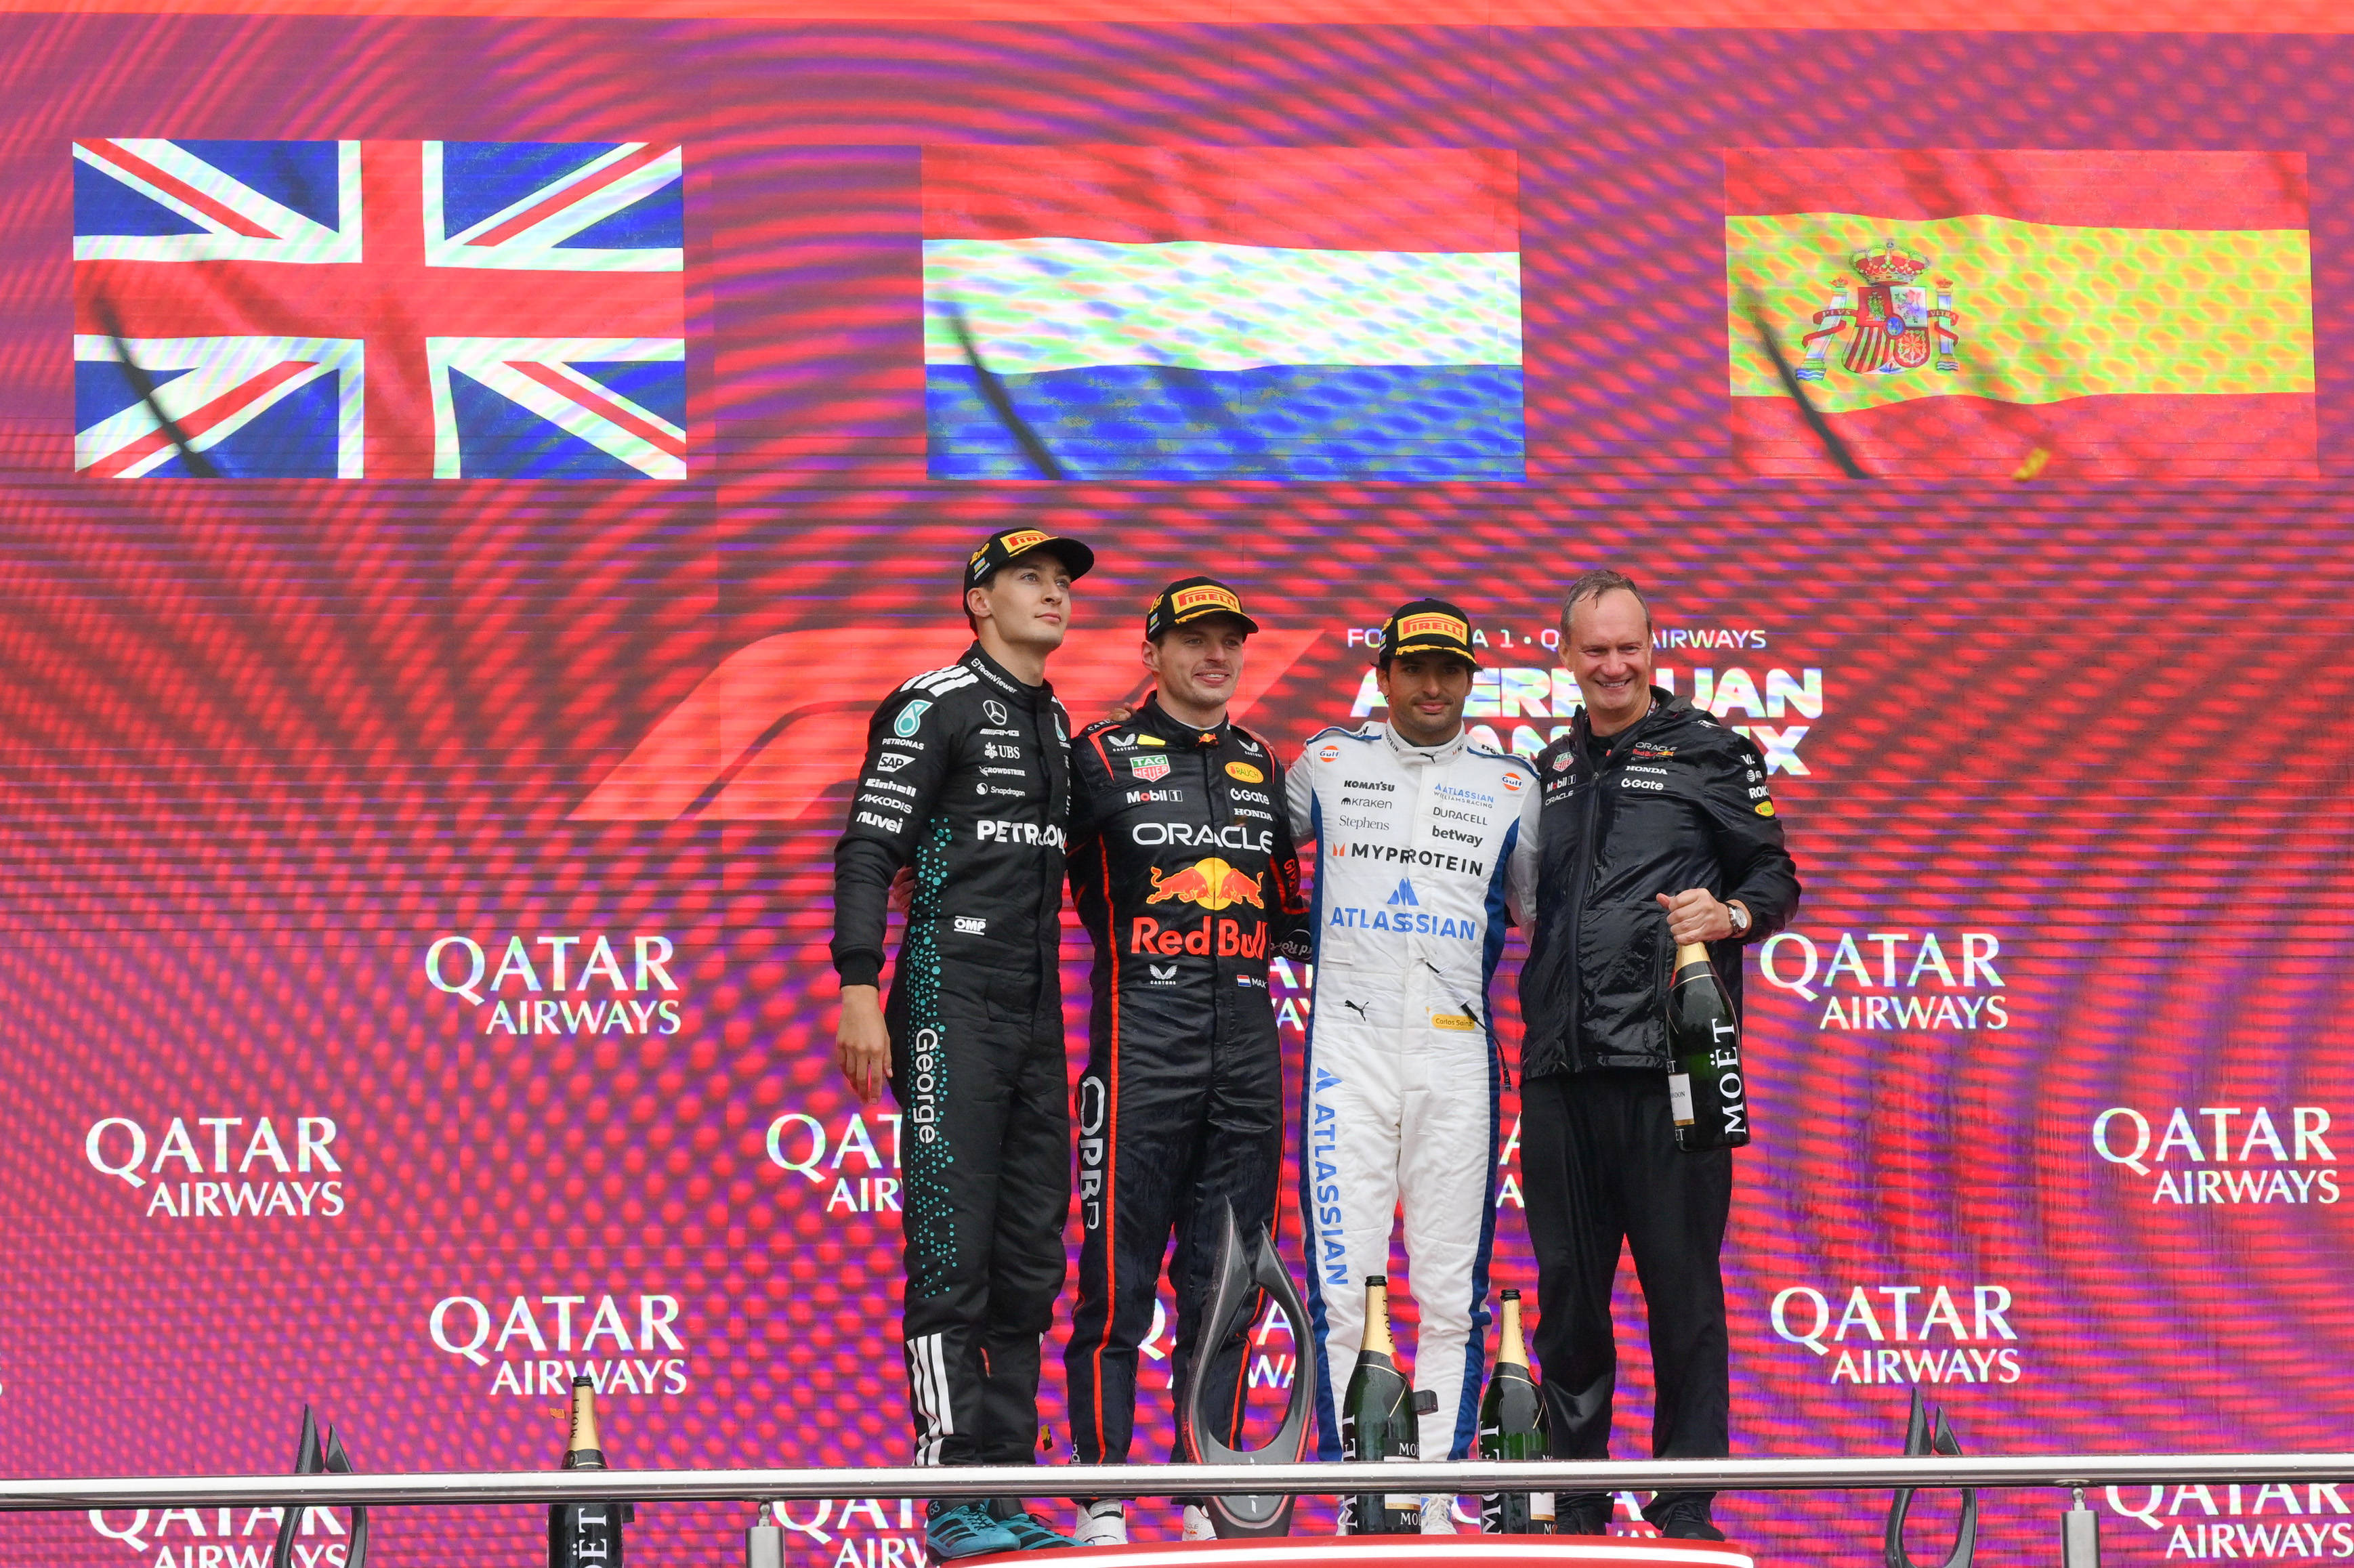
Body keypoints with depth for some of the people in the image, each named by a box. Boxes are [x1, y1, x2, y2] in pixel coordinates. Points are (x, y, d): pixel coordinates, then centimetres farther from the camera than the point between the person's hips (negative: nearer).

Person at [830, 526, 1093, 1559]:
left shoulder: (1059, 728, 19)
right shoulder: (937, 706, -4)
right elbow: (868, 849, -10)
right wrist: (860, 991, -20)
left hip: (1037, 1019, 8)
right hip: (950, 1009, -8)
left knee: (1030, 1261, 7)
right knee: (953, 1252, -10)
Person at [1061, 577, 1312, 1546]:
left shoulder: (1264, 768, 18)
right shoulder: (1103, 757, 3)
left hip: (1247, 1047, 5)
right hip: (1142, 1038, -5)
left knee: (1224, 1282, 7)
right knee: (1118, 1279, -5)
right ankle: (1103, 1500, -1)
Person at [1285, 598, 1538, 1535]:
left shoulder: (1511, 785, 11)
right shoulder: (1328, 763, 10)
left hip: (1458, 1047, 1)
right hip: (1349, 1044, -1)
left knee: (1451, 1296, -1)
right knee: (1344, 1288, -6)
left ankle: (1435, 1504, 3)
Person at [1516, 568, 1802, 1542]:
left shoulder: (1709, 752, 5)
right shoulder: (1548, 772, 20)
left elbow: (1775, 878, 3)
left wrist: (1732, 915, -15)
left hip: (1665, 1060, -5)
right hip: (1560, 1063, 5)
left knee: (1681, 1287, -3)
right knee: (1566, 1288, 8)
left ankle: (1687, 1507, 3)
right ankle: (1576, 1503, 16)